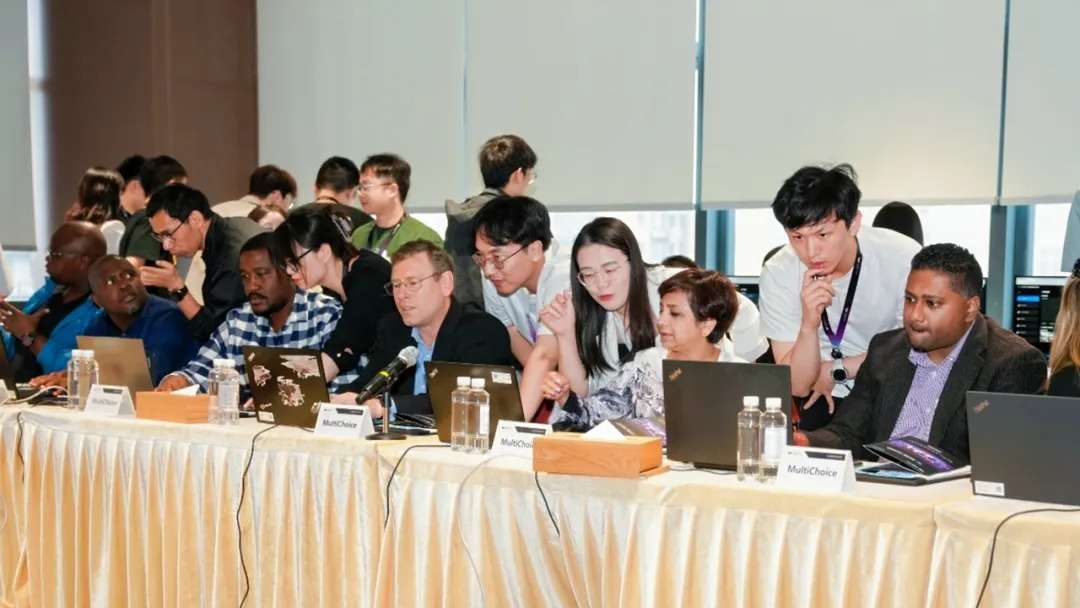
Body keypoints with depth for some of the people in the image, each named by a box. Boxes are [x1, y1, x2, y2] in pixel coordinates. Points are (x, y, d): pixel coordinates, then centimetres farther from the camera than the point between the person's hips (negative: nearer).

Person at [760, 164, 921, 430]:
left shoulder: (903, 257, -19)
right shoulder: (777, 274, -15)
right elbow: (798, 386, -15)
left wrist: (836, 370, -8)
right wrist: (809, 325, -32)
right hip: (828, 399, 1)